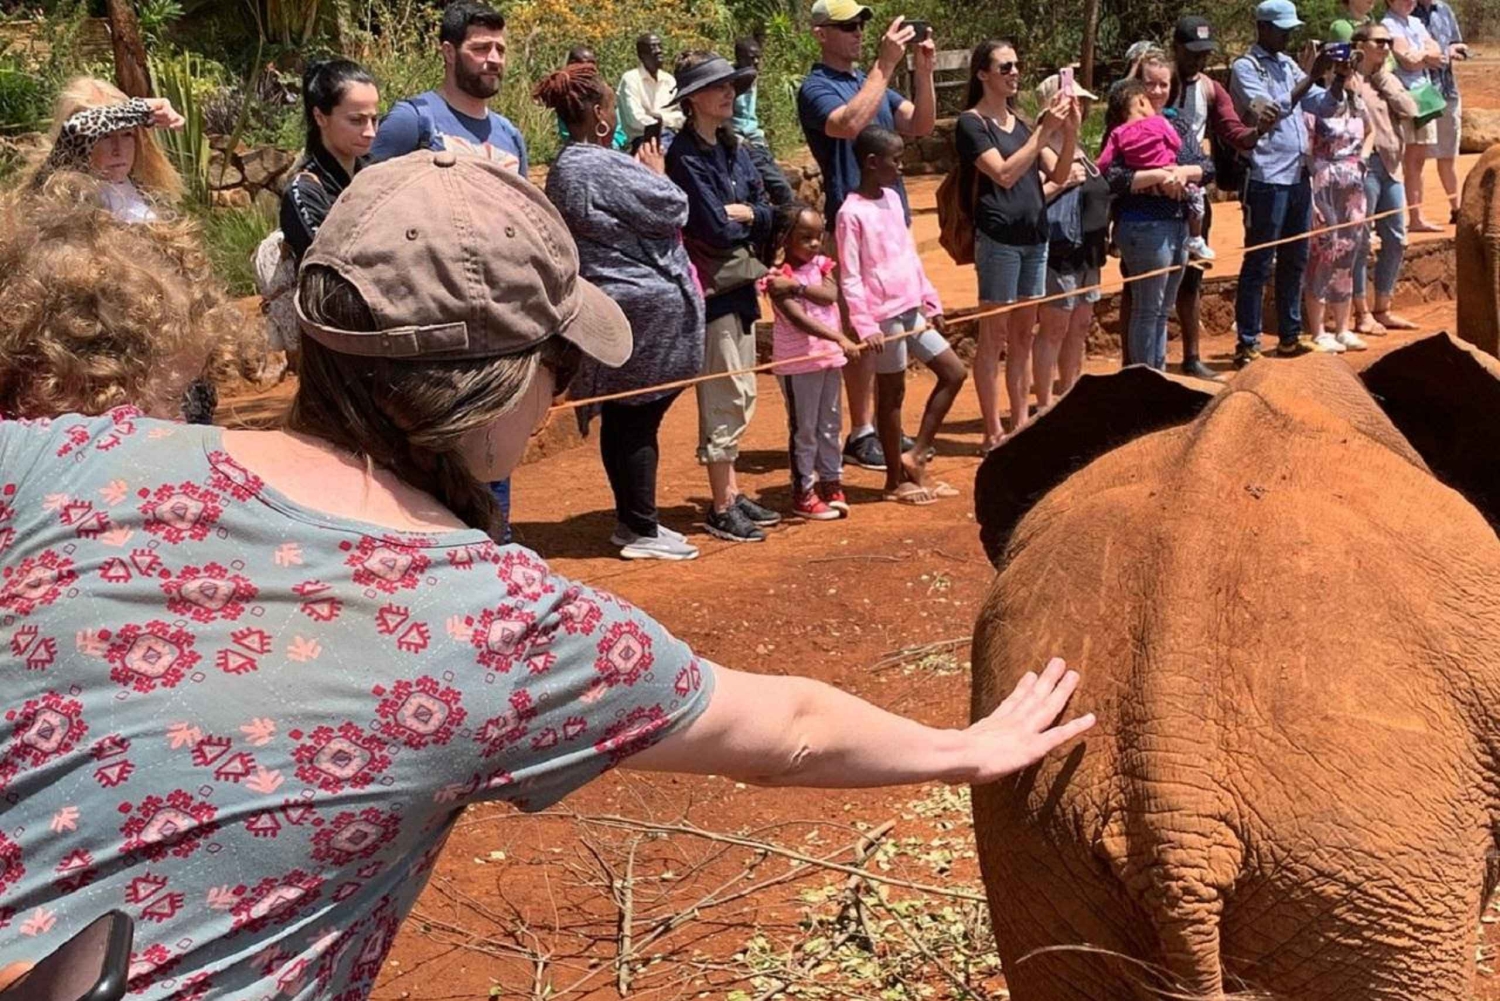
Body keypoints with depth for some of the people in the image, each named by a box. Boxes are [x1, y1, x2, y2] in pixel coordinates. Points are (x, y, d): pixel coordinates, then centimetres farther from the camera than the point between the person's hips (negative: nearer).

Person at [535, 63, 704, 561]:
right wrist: (655, 174, 3)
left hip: (608, 309, 9)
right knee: (639, 419, -2)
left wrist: (641, 174, 8)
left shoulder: (562, 170, 11)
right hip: (646, 307, -9)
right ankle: (642, 530, 6)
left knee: (623, 419, 14)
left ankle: (632, 520, 24)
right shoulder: (604, 167, -19)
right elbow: (673, 209, -14)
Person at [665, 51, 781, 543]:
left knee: (740, 395, 14)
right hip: (712, 286, -8)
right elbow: (714, 228, -20)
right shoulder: (685, 156, -14)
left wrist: (745, 214, -12)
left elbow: (768, 215, 7)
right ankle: (720, 508, 4)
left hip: (741, 283, 8)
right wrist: (747, 221, -2)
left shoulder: (733, 148, 11)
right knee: (724, 397, -4)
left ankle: (732, 493, 24)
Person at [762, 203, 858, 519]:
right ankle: (803, 493, 11)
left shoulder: (821, 264, 6)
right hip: (798, 362, -6)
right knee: (804, 430, 2)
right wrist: (840, 338, -34)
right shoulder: (778, 279, -15)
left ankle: (831, 484, 26)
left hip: (830, 357, 6)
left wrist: (797, 285, -24)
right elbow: (799, 319, -26)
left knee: (830, 425, 14)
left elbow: (830, 294, -13)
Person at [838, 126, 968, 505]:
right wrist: (865, 326, -20)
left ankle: (915, 458, 13)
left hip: (912, 310, 8)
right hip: (885, 315, -8)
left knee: (954, 373, 8)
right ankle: (896, 479, 16)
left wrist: (930, 301, 16)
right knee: (892, 394, 2)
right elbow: (850, 277, -15)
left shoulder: (892, 199, 11)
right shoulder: (852, 213, -13)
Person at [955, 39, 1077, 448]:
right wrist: (1045, 130, -20)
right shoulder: (972, 123, -5)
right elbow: (1005, 173, -18)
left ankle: (1021, 423, 19)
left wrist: (1070, 133, -5)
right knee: (994, 336, -2)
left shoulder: (1020, 122, 15)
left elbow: (1058, 176, 11)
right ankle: (993, 433, 3)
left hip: (1034, 237, 7)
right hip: (998, 238, -7)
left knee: (1023, 336, 11)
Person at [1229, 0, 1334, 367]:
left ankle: (1290, 336, 23)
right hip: (1266, 180, -8)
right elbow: (1267, 112, -22)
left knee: (1294, 261, 13)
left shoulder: (1287, 64, 17)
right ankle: (1247, 343, 0)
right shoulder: (1244, 67, -6)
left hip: (1298, 175, 8)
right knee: (1259, 263, -4)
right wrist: (1311, 78, -30)